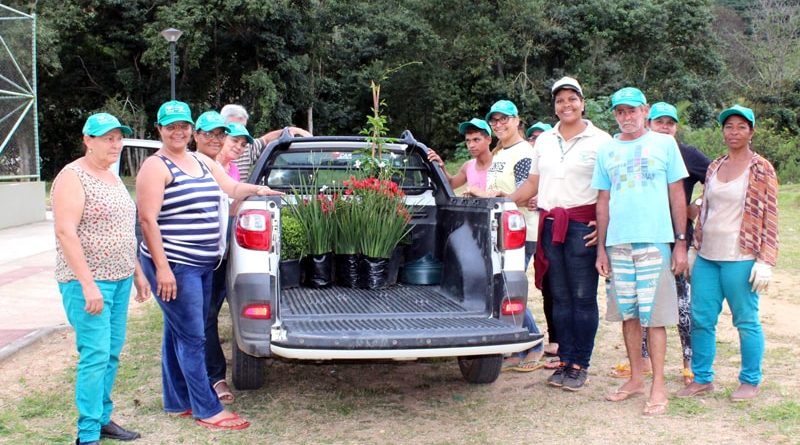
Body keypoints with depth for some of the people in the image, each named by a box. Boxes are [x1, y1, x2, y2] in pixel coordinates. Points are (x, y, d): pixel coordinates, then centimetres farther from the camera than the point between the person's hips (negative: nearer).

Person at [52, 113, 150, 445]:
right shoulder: (72, 177, -10)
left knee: (112, 354, 11)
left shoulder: (112, 178, 15)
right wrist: (88, 284, -22)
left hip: (120, 280, 8)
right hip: (88, 283, -8)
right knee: (96, 355, -8)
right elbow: (65, 233, -18)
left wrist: (137, 272, 19)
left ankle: (103, 418, 22)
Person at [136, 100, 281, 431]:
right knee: (192, 337, -4)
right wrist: (162, 268, -19)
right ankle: (208, 410, 3)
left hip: (202, 265, 8)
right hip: (174, 265, -8)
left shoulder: (203, 162, 14)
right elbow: (147, 219, -14)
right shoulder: (156, 167, -9)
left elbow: (232, 188, 21)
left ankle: (177, 402, 26)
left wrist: (255, 189, -1)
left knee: (178, 334, 16)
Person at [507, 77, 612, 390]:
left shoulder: (600, 140, -1)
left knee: (583, 297, -1)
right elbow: (533, 183, 21)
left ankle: (580, 364, 8)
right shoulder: (544, 141, 15)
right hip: (549, 223, 5)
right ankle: (564, 360, 18)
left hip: (583, 225, -5)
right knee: (559, 297, 9)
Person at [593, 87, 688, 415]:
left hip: (655, 240, -3)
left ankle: (658, 387, 6)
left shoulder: (664, 143, 4)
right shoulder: (606, 150, 12)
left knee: (654, 316, -2)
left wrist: (681, 242, -1)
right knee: (628, 314, 9)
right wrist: (601, 248, 10)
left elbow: (677, 194, 4)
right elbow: (603, 200, 13)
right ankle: (636, 379, 21)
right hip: (618, 243, 3)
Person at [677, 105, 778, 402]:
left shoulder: (761, 169, -3)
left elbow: (769, 218, -6)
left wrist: (765, 261, -11)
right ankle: (702, 378, 20)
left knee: (746, 321, 4)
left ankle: (750, 381, 19)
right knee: (701, 319, 7)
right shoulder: (714, 167, 12)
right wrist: (694, 249, 15)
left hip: (740, 259, -5)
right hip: (707, 257, 5)